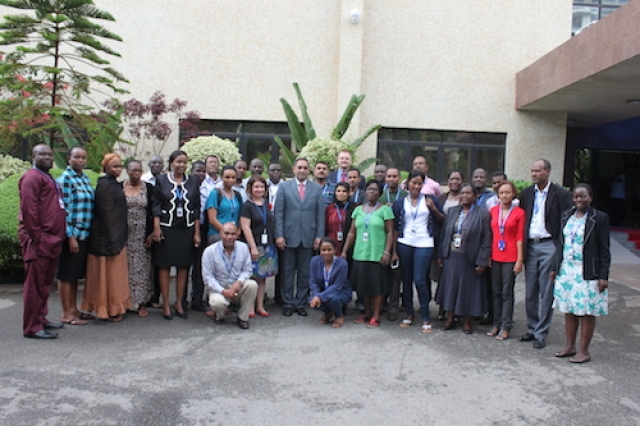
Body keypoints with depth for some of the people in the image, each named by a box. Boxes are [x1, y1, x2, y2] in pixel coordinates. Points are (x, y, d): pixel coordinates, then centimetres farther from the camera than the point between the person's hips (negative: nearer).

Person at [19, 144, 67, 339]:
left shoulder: (48, 179, 21)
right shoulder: (32, 177, -9)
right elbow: (29, 210, -17)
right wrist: (36, 237, -20)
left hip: (51, 240, 9)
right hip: (39, 240, -9)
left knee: (45, 283, 16)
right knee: (35, 284, -4)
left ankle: (40, 319, 26)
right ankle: (32, 327, 2)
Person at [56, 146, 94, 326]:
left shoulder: (85, 179, 14)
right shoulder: (65, 179, -10)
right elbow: (64, 210, -15)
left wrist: (88, 232, 15)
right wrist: (70, 237, -18)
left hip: (84, 235, 8)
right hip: (72, 235, -8)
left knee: (76, 275, 15)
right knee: (66, 275, 2)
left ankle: (74, 309, 25)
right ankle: (66, 314, 9)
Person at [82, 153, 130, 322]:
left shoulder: (113, 184, 12)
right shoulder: (105, 186, -16)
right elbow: (106, 215, -20)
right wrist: (112, 242, -22)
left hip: (116, 237, 9)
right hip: (108, 237, -9)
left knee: (114, 273, 15)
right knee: (108, 273, 1)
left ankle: (113, 307, 25)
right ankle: (110, 310, 11)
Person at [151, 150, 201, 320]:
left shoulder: (193, 182, 7)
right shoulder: (161, 180, 2)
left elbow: (197, 208, 7)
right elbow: (156, 204, 0)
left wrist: (197, 232, 3)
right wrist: (156, 228, -9)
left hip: (186, 229, 2)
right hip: (166, 229, -2)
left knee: (183, 266, 5)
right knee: (164, 266, 2)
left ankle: (179, 303, 17)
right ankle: (165, 304, 12)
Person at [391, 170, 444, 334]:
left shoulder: (429, 199, 5)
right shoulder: (400, 202, 7)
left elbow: (442, 221, 7)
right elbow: (396, 228, 6)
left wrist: (434, 209, -10)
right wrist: (394, 251, 3)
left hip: (424, 245, -2)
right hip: (404, 244, 2)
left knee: (420, 280, -7)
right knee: (406, 280, 7)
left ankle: (426, 318, 5)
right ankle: (409, 314, 21)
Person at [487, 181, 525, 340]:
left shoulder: (519, 213, -4)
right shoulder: (493, 211, 7)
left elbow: (520, 237, -5)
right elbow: (490, 234, 10)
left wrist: (519, 260, -8)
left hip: (510, 258, -4)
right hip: (495, 257, 4)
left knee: (507, 293, 1)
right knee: (496, 292, 10)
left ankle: (505, 327, 9)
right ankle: (496, 324, 20)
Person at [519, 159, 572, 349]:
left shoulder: (561, 194, -4)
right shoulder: (526, 193, 10)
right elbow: (522, 220, 11)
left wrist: (561, 250, -12)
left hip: (549, 246, -4)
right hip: (530, 246, 5)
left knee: (546, 292, 2)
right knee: (530, 292, 11)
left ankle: (541, 333, 10)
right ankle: (532, 328, 23)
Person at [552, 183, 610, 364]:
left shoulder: (600, 218, -7)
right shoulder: (566, 216, 9)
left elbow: (604, 249, -7)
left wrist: (603, 276, -10)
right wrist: (556, 268, 12)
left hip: (587, 273, -5)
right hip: (566, 271, 5)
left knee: (587, 312, 3)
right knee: (569, 310, 11)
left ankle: (584, 351, 12)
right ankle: (570, 346, 23)